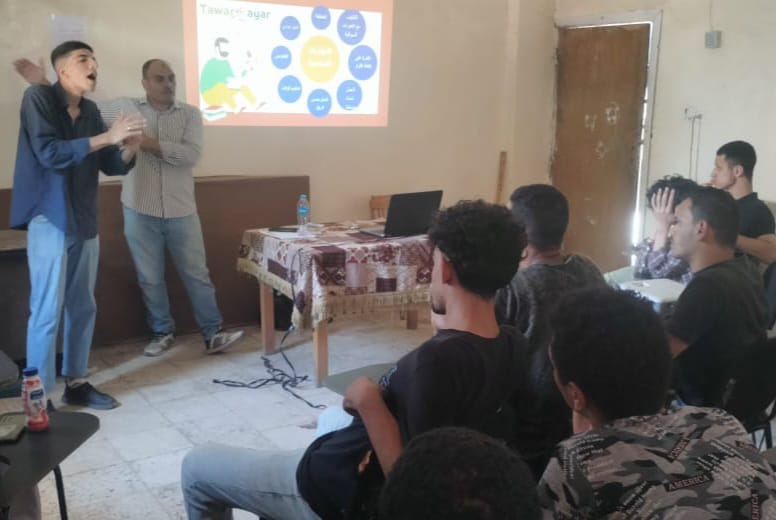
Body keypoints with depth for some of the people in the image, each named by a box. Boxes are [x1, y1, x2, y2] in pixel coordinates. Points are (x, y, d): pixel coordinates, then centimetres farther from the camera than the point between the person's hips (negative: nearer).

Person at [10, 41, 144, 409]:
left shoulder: (90, 111, 11)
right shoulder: (38, 97, -7)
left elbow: (112, 166, 10)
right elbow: (49, 154, -20)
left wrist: (130, 147, -11)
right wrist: (107, 137, -22)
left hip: (85, 221, 7)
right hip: (49, 220, -6)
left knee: (83, 307, 10)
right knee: (47, 311, -6)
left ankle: (75, 383, 22)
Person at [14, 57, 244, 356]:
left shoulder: (190, 114, 0)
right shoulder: (125, 108, 3)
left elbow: (191, 155, -14)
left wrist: (150, 143, -18)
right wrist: (42, 84, 3)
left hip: (181, 212, -1)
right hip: (140, 212, 1)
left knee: (196, 275, 5)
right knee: (150, 279, 10)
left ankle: (213, 334, 12)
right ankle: (162, 332, 26)